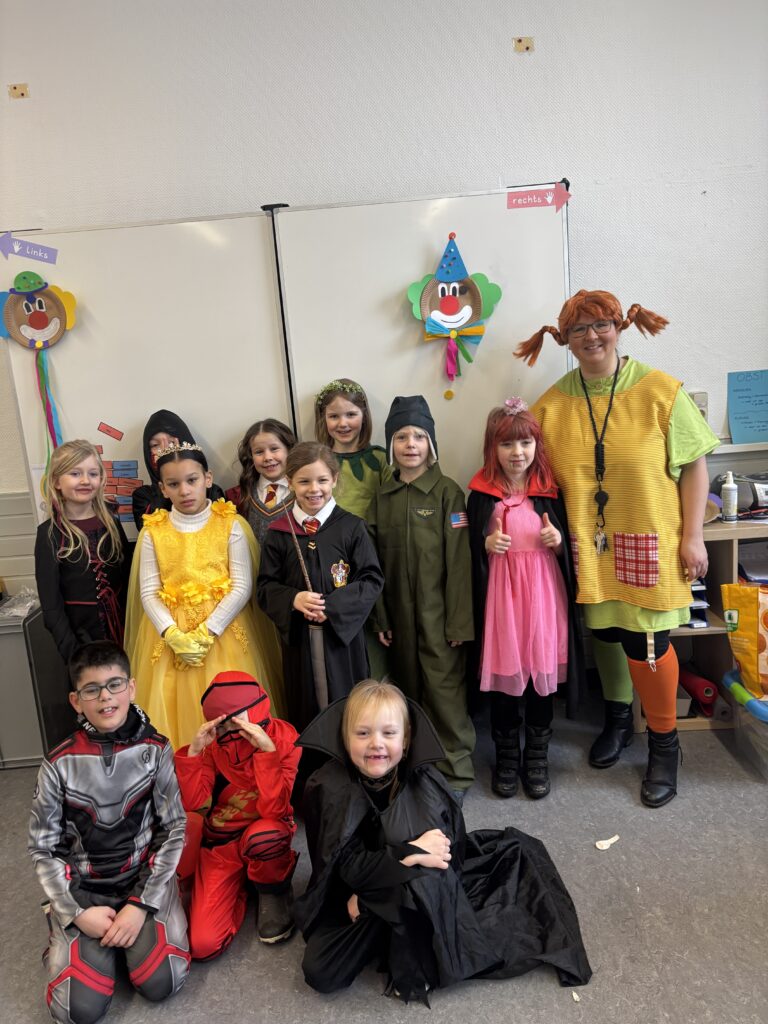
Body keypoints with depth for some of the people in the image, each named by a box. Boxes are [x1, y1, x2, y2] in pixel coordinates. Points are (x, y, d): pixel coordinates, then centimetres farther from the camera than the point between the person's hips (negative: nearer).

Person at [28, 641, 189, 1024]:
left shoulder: (155, 749, -11)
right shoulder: (60, 763, -11)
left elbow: (174, 830, -6)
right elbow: (43, 849, -1)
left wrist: (141, 904, -13)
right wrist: (76, 913, -10)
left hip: (146, 876, 0)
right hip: (81, 886, 1)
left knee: (160, 984, -17)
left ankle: (135, 914, 12)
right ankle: (68, 936, 16)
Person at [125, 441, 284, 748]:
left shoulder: (231, 525, -3)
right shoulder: (152, 532, 3)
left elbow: (242, 587, -7)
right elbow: (148, 593, 0)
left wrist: (205, 632, -14)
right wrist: (174, 635, -15)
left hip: (223, 632, -1)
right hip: (170, 637, 2)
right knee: (176, 710, 5)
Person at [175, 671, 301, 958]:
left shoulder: (284, 739, -17)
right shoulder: (213, 745, -7)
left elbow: (273, 809, -25)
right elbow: (194, 805, -15)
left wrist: (267, 750, -36)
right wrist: (194, 750, -26)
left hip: (262, 834, -2)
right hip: (218, 843, 3)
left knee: (264, 836, -40)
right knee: (202, 944, -13)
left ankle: (273, 891, -4)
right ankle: (239, 883, 17)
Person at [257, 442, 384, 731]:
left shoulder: (351, 527, -4)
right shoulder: (278, 532, 2)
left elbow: (372, 580, -5)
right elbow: (265, 588, 5)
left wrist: (332, 606, -17)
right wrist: (292, 599, -15)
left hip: (342, 632, -1)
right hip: (298, 634, 2)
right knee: (305, 708, 13)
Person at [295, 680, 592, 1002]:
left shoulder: (422, 779, -18)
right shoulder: (331, 788, -21)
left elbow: (451, 844, -19)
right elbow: (348, 867, -22)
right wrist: (410, 855, -35)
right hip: (357, 893, -2)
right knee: (320, 972, -24)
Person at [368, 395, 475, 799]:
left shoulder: (447, 492, -7)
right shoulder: (382, 497, 5)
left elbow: (459, 562, -10)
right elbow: (375, 562, 6)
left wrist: (459, 622, -12)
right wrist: (379, 617, 4)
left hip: (437, 614, -4)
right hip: (399, 614, 4)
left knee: (445, 690, 1)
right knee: (410, 690, 15)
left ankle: (455, 771, 18)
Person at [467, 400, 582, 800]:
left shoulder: (551, 489, 2)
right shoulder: (481, 493, -1)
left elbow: (568, 547, 10)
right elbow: (469, 549, 6)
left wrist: (559, 541, -10)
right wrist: (486, 546, -13)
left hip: (544, 591, 1)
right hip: (500, 592, -1)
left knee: (542, 670, 8)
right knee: (503, 674, 6)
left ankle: (537, 756, 28)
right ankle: (506, 756, 27)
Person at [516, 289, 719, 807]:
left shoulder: (659, 390, -6)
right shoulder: (553, 403, 0)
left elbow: (694, 466, -3)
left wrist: (693, 537, -6)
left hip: (648, 543, -2)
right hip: (589, 545, 3)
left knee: (647, 643, -1)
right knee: (605, 630, 15)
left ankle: (664, 743, 24)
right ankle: (618, 717, 41)